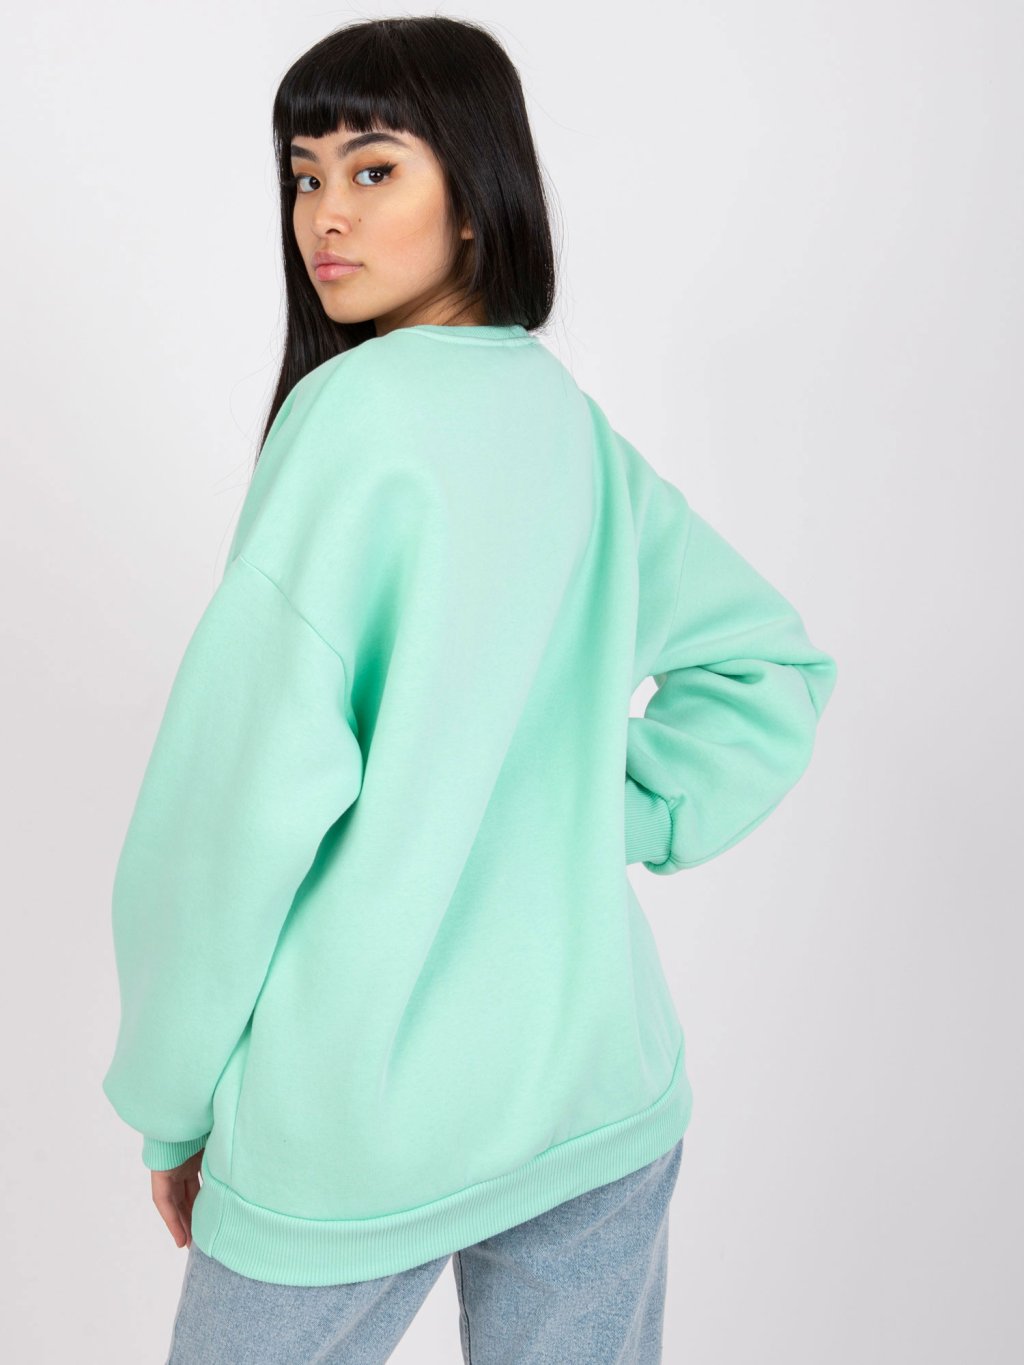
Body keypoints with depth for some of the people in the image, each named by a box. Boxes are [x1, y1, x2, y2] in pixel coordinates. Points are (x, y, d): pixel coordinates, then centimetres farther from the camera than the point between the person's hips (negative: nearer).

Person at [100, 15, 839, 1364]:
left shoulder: (355, 405, -15)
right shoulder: (576, 424, 6)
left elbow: (259, 773, -20)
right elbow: (772, 665, 16)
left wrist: (170, 1101, -8)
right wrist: (614, 829, 7)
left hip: (362, 1118, -6)